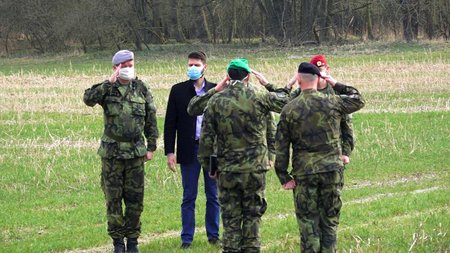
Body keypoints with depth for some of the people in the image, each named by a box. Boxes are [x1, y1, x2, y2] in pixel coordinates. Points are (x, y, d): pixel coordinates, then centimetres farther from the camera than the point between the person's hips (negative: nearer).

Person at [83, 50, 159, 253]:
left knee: (135, 198, 4)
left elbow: (151, 120, 8)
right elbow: (89, 99, -22)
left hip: (136, 152, 2)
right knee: (113, 198, 3)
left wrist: (151, 147, 5)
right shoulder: (107, 89, -1)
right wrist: (110, 83, -27)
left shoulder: (142, 89, 5)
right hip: (112, 152, -2)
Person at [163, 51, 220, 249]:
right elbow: (170, 123, 3)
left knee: (213, 196, 7)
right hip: (189, 150, -1)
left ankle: (213, 235, 17)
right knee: (189, 197, 3)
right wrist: (169, 151, -4)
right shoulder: (178, 91, 3)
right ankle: (187, 238, 9)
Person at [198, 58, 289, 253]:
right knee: (252, 215, 10)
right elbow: (286, 101, 8)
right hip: (255, 169, -1)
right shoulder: (259, 98, -7)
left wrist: (208, 164, 10)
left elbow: (206, 138, -1)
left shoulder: (215, 101, -2)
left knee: (230, 218, 7)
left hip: (227, 171, 1)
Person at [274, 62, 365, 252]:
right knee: (330, 221, 9)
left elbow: (281, 147, -2)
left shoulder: (289, 110, -2)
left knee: (308, 223, 5)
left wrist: (284, 177, 3)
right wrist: (337, 86, 22)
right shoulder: (332, 102, -3)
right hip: (332, 170, 1)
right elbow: (358, 101, 16)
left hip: (304, 173, -1)